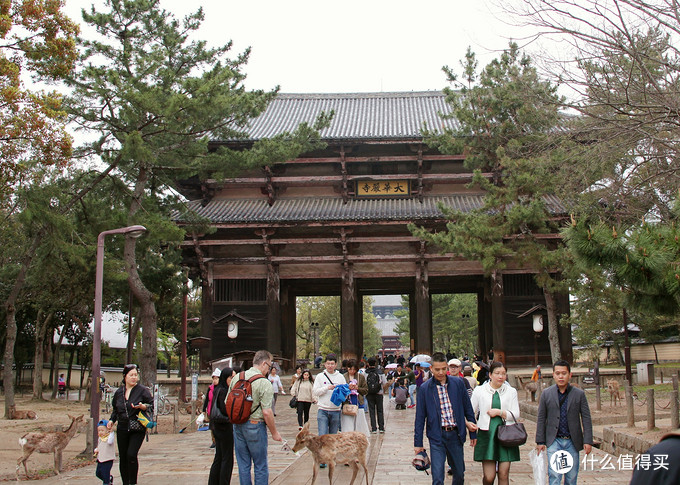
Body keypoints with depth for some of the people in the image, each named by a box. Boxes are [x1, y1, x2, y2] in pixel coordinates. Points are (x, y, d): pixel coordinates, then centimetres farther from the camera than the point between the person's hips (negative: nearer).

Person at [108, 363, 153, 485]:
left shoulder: (142, 390, -2)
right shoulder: (119, 392, 10)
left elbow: (151, 406, 0)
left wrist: (142, 406, -19)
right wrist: (112, 420, 6)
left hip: (138, 429, -4)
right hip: (122, 428, 4)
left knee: (131, 454, -16)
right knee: (122, 457, 5)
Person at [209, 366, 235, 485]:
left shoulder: (218, 390, 11)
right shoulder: (223, 391, -18)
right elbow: (225, 410, -25)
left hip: (216, 427, 10)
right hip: (225, 427, -10)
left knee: (219, 457, 16)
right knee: (227, 459, -1)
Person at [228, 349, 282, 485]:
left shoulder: (236, 378, 4)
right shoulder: (264, 383, -14)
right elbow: (267, 412, -17)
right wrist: (274, 432, -6)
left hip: (237, 426, 6)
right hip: (255, 425, -6)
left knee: (243, 465, 14)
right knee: (261, 466, 7)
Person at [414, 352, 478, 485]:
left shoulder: (458, 383, 2)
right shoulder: (424, 388, -2)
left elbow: (468, 408, 10)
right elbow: (420, 418, 2)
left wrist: (473, 432, 10)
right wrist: (418, 443, 1)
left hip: (456, 434, 2)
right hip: (436, 436, -2)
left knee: (459, 474, 13)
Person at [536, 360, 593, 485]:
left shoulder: (579, 394, 2)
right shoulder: (546, 394, 2)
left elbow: (586, 418, 2)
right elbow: (541, 419, 5)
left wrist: (588, 441, -5)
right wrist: (540, 441, 2)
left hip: (572, 442, 1)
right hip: (554, 441, -1)